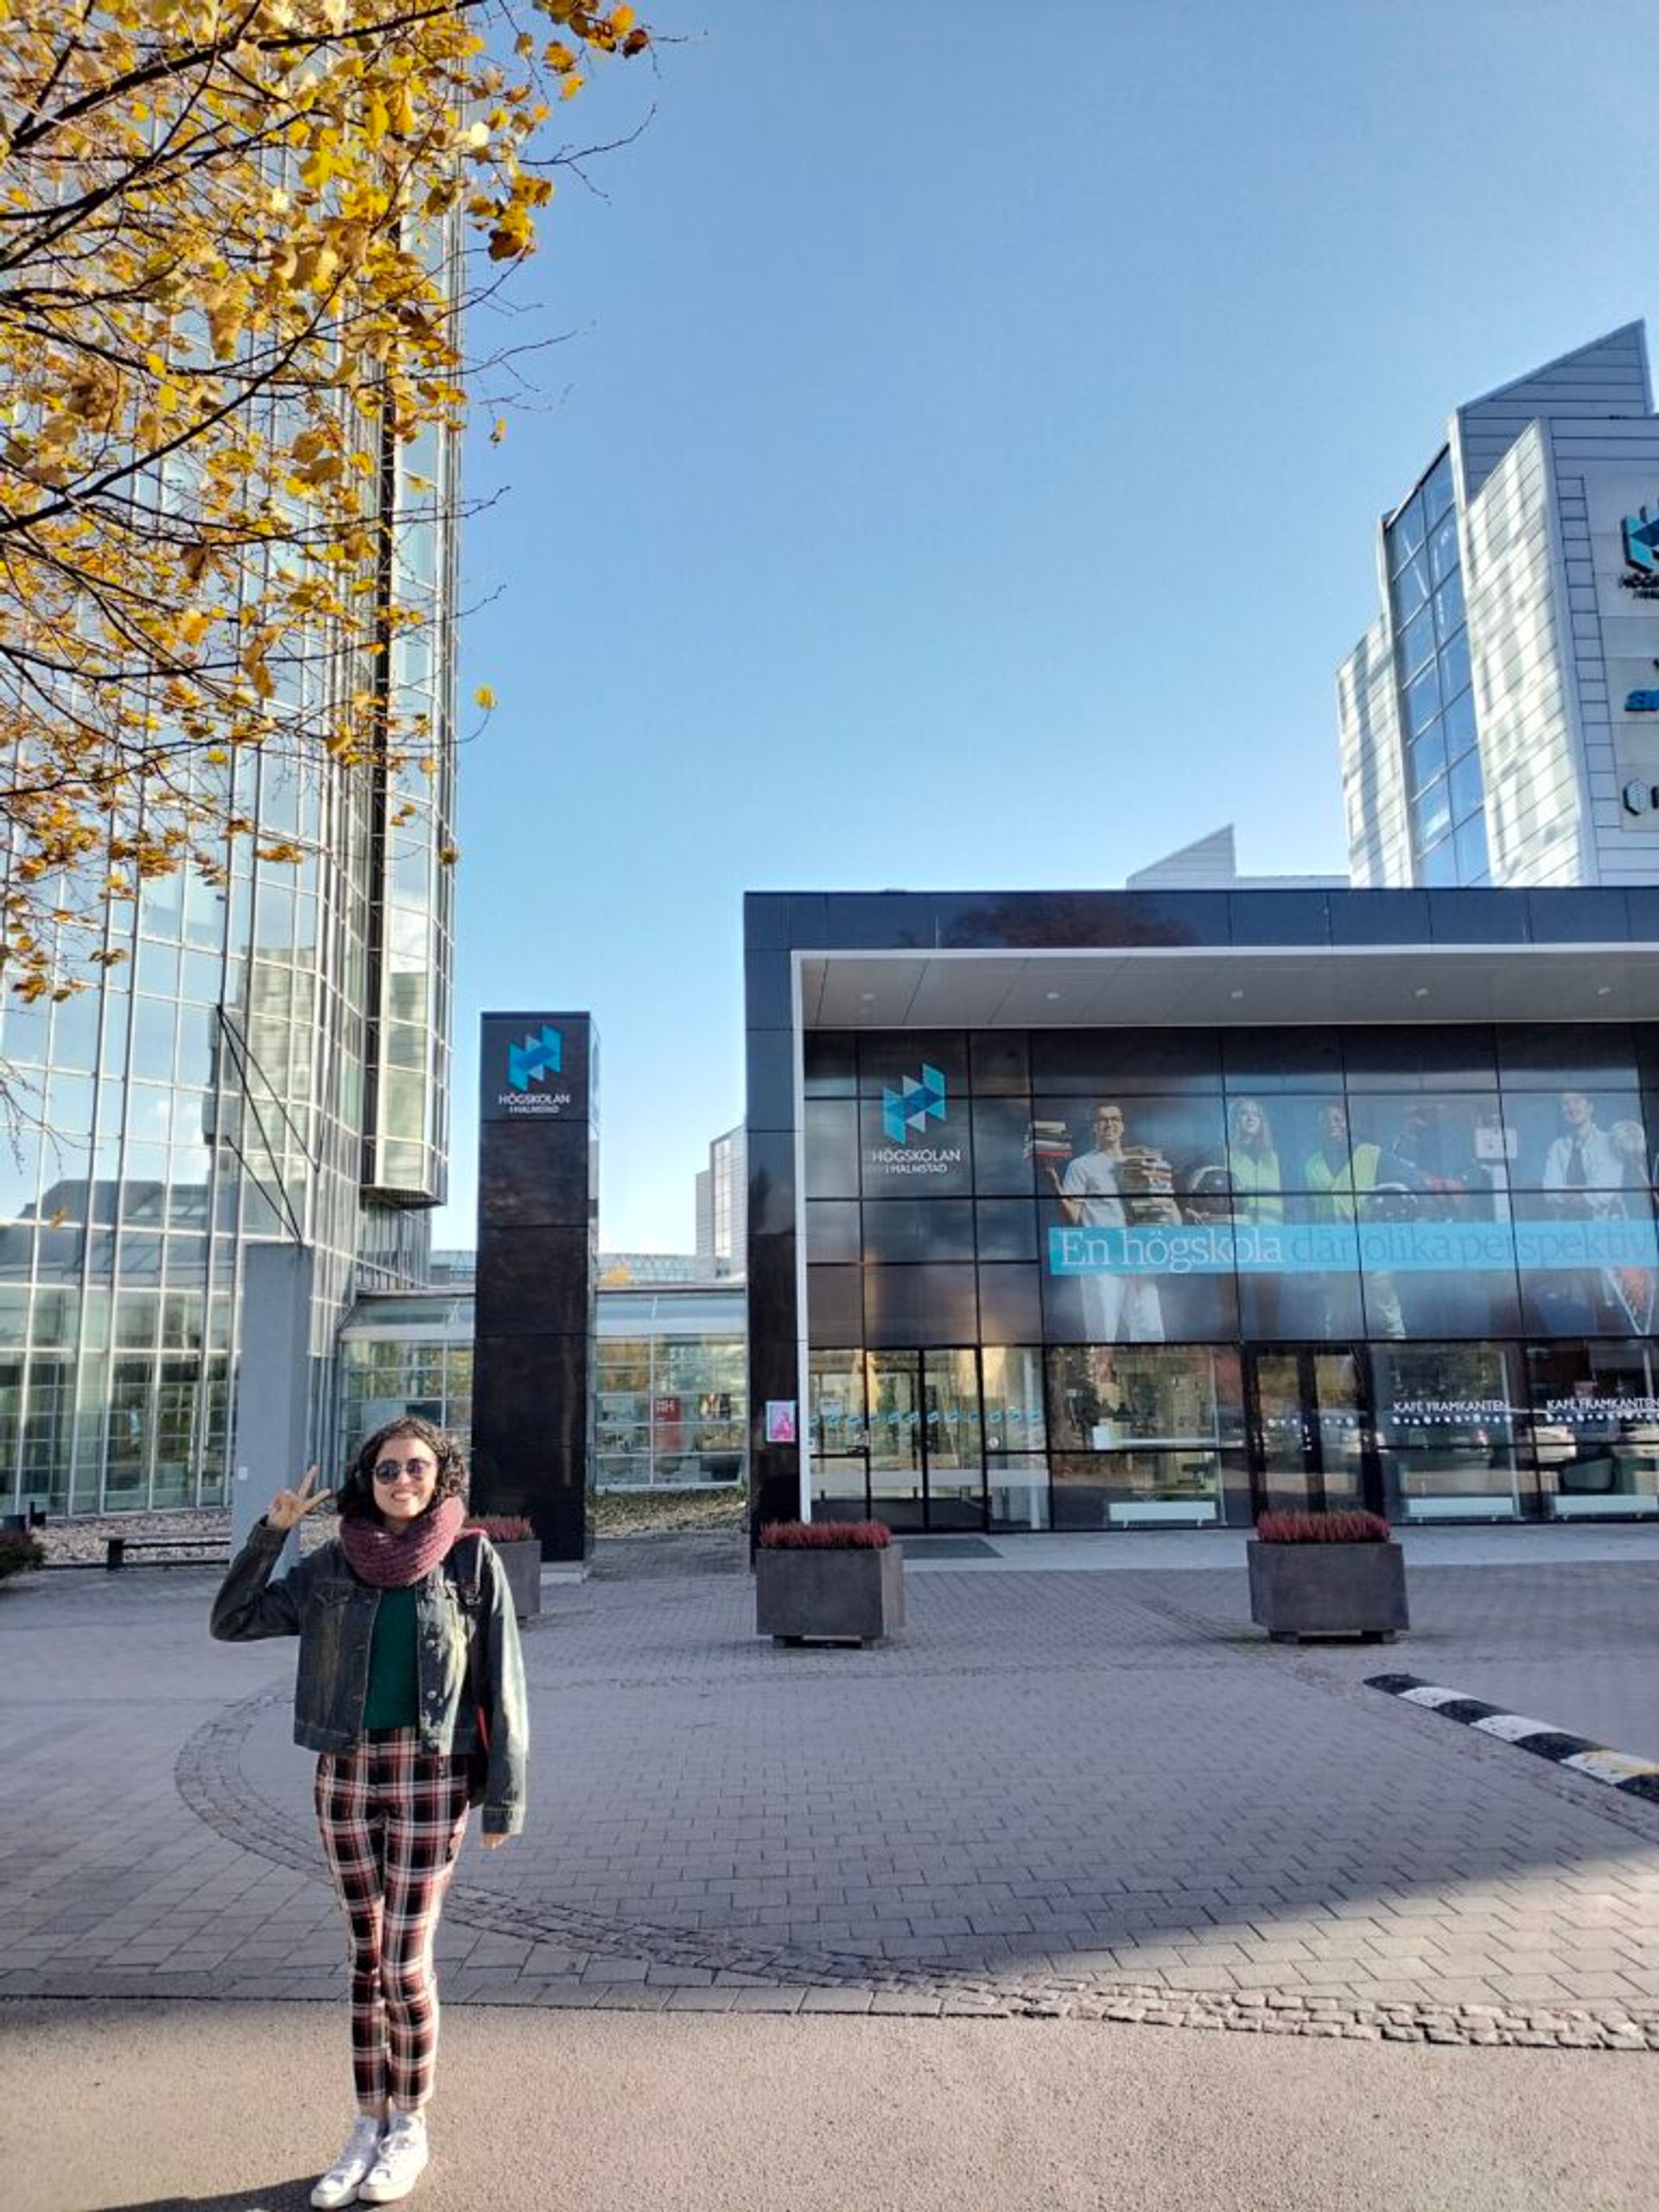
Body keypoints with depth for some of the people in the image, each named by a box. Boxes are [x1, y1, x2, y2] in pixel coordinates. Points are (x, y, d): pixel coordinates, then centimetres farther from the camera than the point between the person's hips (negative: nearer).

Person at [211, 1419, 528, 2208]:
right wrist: (271, 1530, -6)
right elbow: (231, 1622, 4)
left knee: (406, 1961, 0)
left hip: (429, 1779, -3)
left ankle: (410, 2130, 22)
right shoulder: (332, 1565, 2)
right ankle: (368, 2130, 28)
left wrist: (506, 1795, -8)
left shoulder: (472, 1560, -6)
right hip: (344, 1778, 3)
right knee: (366, 1957, 13)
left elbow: (501, 1681, -5)